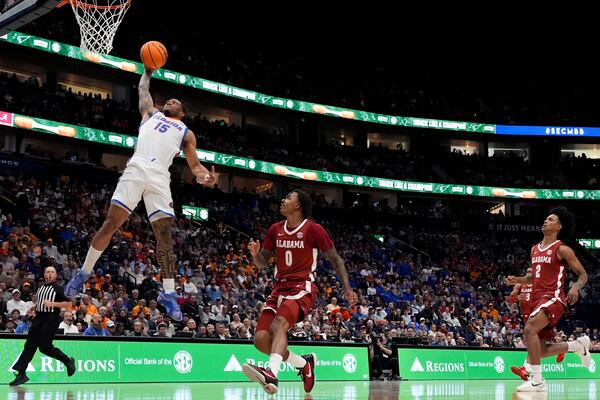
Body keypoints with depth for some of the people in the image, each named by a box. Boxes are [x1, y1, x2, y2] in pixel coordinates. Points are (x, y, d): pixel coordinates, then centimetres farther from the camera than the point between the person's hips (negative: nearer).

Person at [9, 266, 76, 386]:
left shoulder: (59, 289, -3)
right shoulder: (40, 288, 17)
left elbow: (68, 303, -8)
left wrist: (52, 303, -18)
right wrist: (34, 307, 12)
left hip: (52, 318, -6)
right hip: (39, 317, 6)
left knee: (44, 347, -10)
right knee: (30, 345, -1)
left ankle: (68, 361, 11)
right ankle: (21, 373, -1)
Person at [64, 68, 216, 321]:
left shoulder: (186, 133, 24)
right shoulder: (151, 113, 29)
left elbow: (194, 165, 18)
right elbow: (143, 90, 40)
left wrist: (205, 177, -2)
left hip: (160, 178, 0)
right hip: (136, 169, 0)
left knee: (164, 235, -6)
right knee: (112, 222, -8)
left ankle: (168, 293, -2)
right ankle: (84, 273, 4)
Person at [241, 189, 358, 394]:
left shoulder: (313, 229, -4)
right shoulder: (276, 229, 12)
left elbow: (335, 259, 3)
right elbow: (261, 264, 17)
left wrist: (347, 289, -6)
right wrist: (255, 253, -6)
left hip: (302, 288, -6)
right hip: (279, 288, 6)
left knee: (279, 324, -34)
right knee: (260, 339, -8)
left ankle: (272, 374, -52)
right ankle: (304, 362, 13)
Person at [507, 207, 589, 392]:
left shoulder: (562, 249, -5)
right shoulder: (535, 249, 16)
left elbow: (583, 274, -3)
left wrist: (575, 287, -24)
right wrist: (517, 280, 9)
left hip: (553, 298, -8)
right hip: (537, 298, 8)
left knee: (529, 330, -30)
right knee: (541, 351, 10)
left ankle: (537, 380, -24)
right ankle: (578, 345, 34)